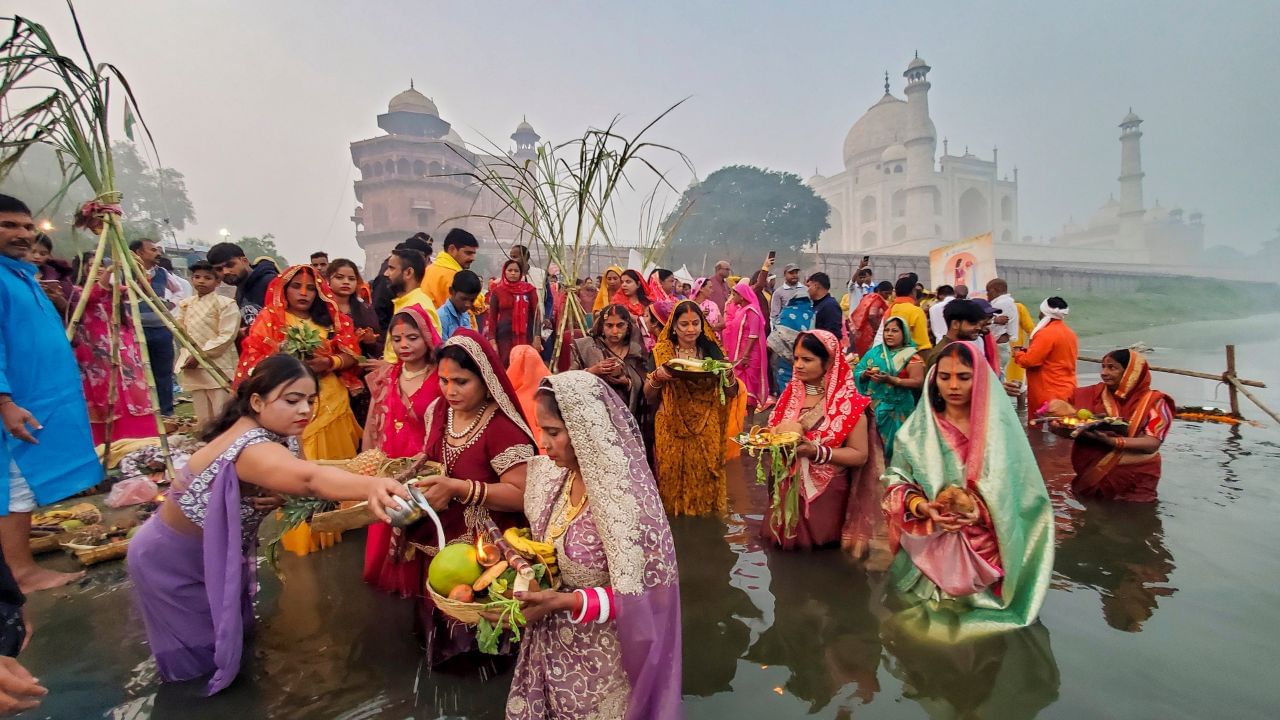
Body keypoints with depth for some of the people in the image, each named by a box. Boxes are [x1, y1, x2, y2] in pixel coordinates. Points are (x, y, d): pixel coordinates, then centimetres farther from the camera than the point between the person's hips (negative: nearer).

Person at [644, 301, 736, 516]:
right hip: (671, 430, -1)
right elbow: (648, 396, 1)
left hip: (706, 430, 1)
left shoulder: (713, 351, 4)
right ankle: (673, 517, 25)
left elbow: (732, 393, 5)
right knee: (673, 480, 3)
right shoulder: (661, 352, -1)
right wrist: (657, 377, -18)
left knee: (705, 481, 5)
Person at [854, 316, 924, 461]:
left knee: (893, 445, 1)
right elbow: (857, 374, 9)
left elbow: (918, 382, -11)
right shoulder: (875, 352, 9)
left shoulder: (911, 356, -2)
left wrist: (890, 380, -21)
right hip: (874, 407, 3)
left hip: (898, 410, -3)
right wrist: (866, 374, -13)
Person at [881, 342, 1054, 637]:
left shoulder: (1001, 428, -4)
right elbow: (896, 483, 0)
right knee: (928, 623, 3)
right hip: (928, 550, 1)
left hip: (985, 549, 0)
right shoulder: (917, 429, -1)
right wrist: (923, 507, -20)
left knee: (979, 633, 3)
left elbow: (1018, 491, -3)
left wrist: (984, 511, -22)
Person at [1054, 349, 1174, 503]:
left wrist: (1111, 441, -32)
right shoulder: (1093, 394, 0)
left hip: (1134, 482, -2)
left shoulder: (1154, 402, -6)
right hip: (1091, 477, 3)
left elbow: (1152, 444, -18)